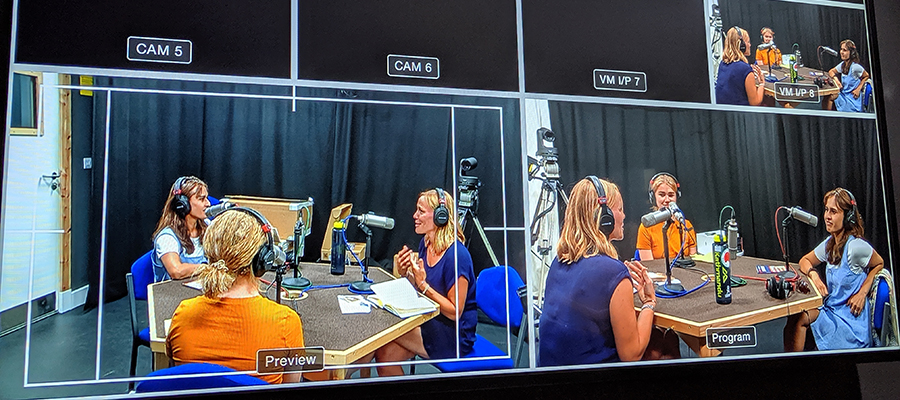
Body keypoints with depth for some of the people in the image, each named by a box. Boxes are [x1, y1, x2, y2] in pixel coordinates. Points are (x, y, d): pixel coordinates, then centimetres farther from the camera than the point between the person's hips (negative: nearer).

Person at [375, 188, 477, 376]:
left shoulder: (456, 255, -23)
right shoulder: (425, 243, 2)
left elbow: (455, 312, -20)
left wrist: (423, 284, -26)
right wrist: (405, 274, -8)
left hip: (454, 338, -7)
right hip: (430, 323, 7)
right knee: (385, 353, -11)